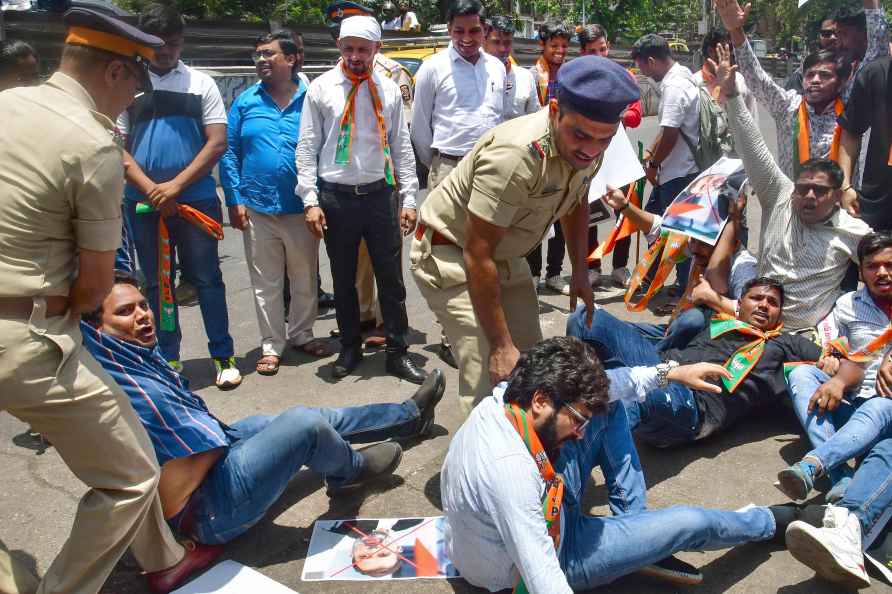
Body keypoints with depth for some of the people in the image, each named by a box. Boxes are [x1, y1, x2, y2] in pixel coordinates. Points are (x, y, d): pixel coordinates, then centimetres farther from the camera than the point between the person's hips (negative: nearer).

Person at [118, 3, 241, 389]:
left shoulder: (201, 83, 5)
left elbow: (217, 143, -2)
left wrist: (175, 185, -10)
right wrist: (151, 190, -10)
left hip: (196, 198, -2)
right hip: (144, 201, 2)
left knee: (207, 279, 2)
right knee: (157, 283, 8)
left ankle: (223, 356, 10)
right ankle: (168, 358, 19)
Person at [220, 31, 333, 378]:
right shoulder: (245, 102, 4)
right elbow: (229, 153, 3)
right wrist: (234, 200, -5)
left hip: (302, 207, 0)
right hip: (257, 209, 1)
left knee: (305, 279, 13)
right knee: (266, 283, 9)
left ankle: (301, 334, 31)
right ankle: (271, 345, 21)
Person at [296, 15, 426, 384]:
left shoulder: (389, 90, 6)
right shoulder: (321, 88, 1)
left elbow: (401, 146, 8)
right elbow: (307, 147, 0)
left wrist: (409, 198, 2)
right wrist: (310, 201, -7)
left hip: (380, 194, 1)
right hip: (336, 197, -1)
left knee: (391, 278, 4)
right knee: (343, 279, 10)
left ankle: (398, 353, 15)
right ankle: (350, 348, 27)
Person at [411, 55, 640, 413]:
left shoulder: (585, 147, -10)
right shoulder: (516, 154, -36)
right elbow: (477, 256, -33)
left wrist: (580, 271, 12)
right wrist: (501, 345, -28)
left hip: (507, 257, 8)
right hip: (450, 255, -8)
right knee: (492, 376, -18)